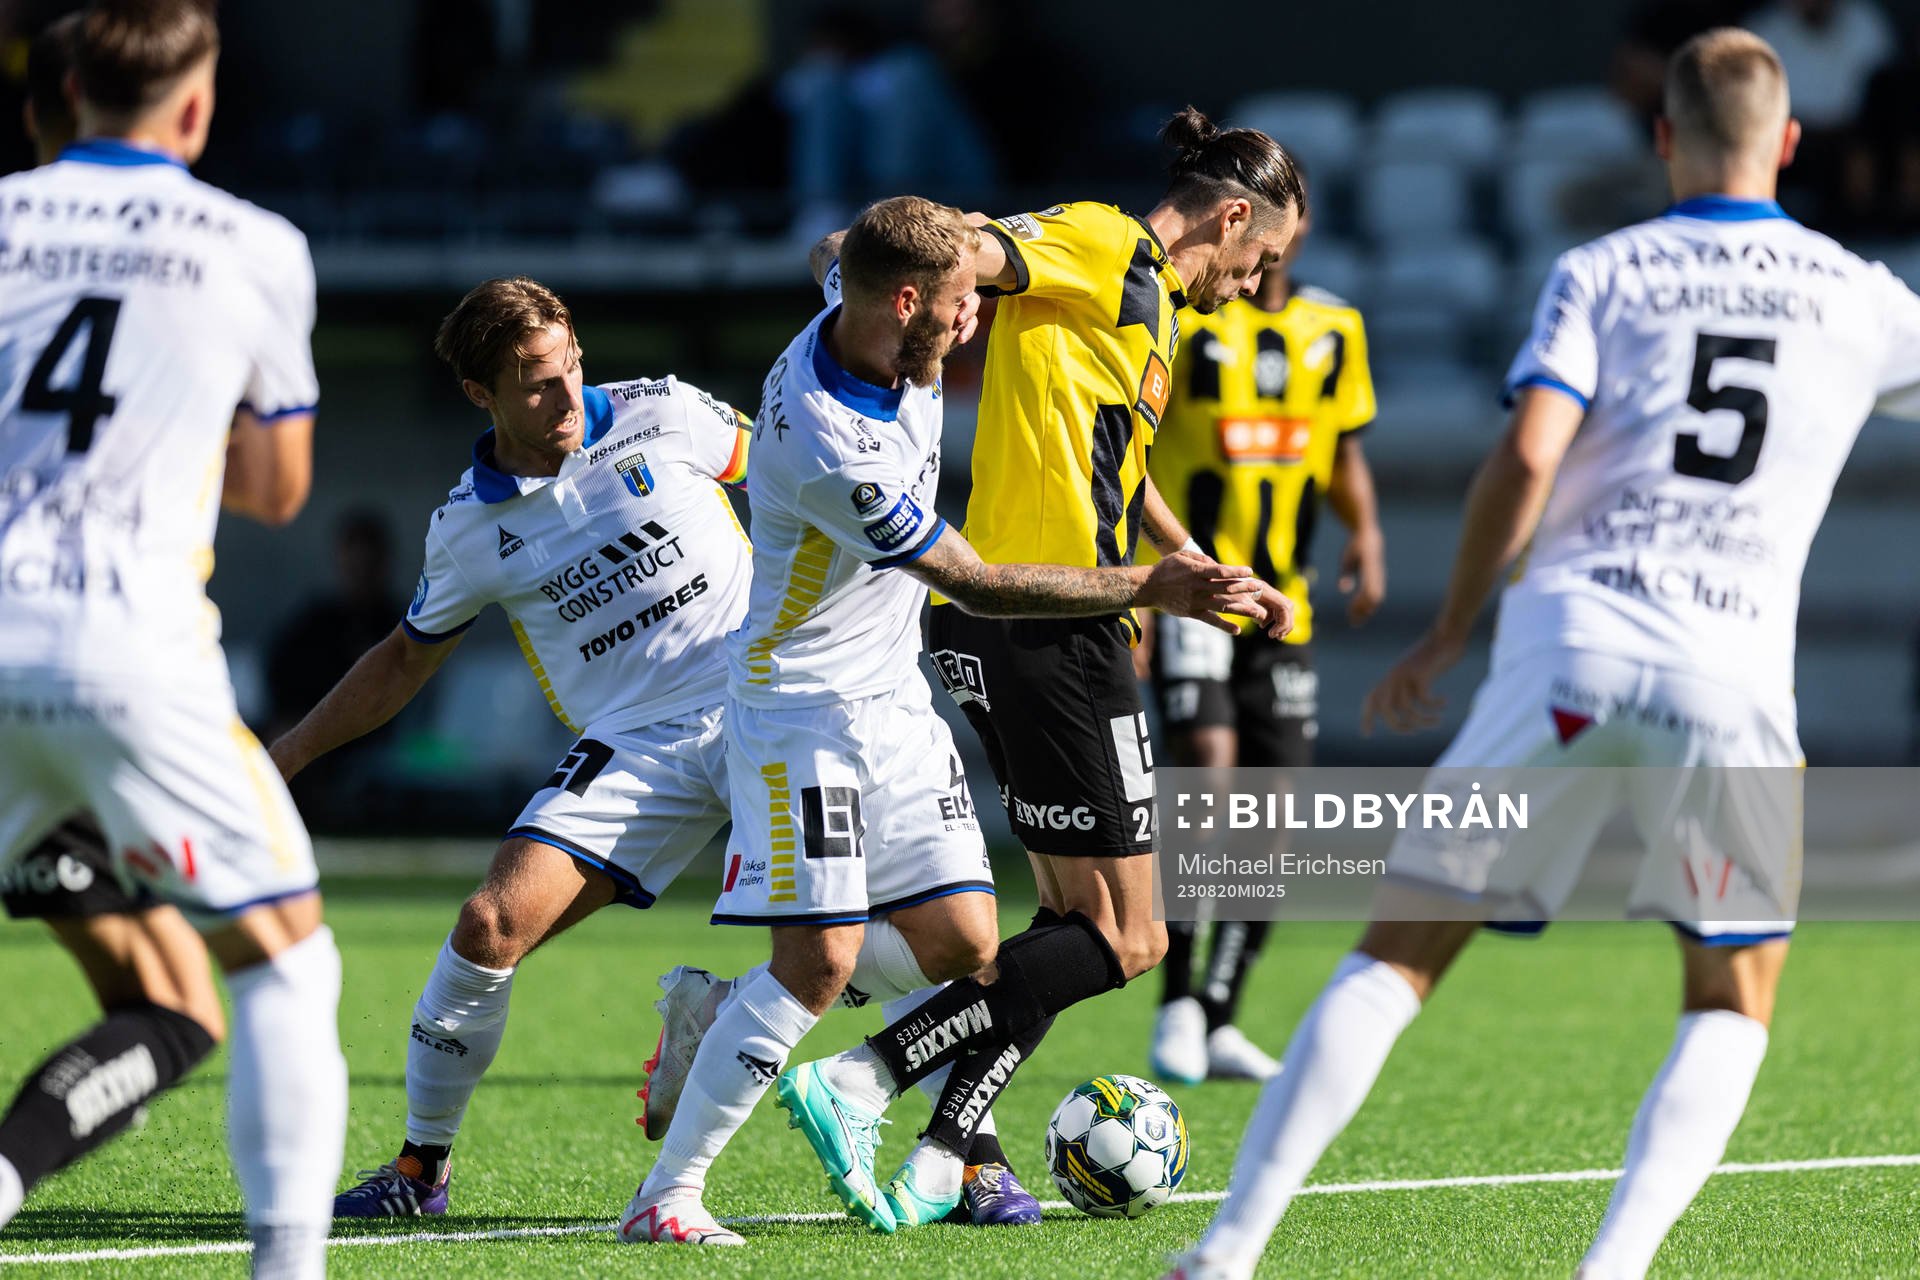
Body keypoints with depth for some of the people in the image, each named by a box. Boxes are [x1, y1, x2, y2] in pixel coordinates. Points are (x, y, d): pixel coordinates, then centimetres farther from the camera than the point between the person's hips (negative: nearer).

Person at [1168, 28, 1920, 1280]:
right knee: (1734, 1004, 18)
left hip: (1569, 643, 0)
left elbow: (1527, 456, -5)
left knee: (1400, 952, 7)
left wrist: (1451, 631, 5)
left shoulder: (1601, 273, 7)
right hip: (1734, 678, 0)